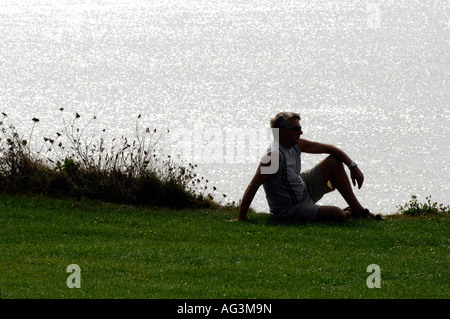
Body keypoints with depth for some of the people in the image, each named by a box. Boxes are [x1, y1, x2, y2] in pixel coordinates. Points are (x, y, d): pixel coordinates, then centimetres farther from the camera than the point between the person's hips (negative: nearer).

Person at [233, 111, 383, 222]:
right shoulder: (275, 156, -30)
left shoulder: (296, 144, -3)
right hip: (290, 209, -10)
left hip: (304, 190, 10)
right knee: (338, 214, -27)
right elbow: (253, 187, -31)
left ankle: (358, 210, 19)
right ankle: (348, 214, 13)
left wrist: (353, 167, 1)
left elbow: (327, 148, 8)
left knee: (334, 162, 10)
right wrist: (240, 219, -32)